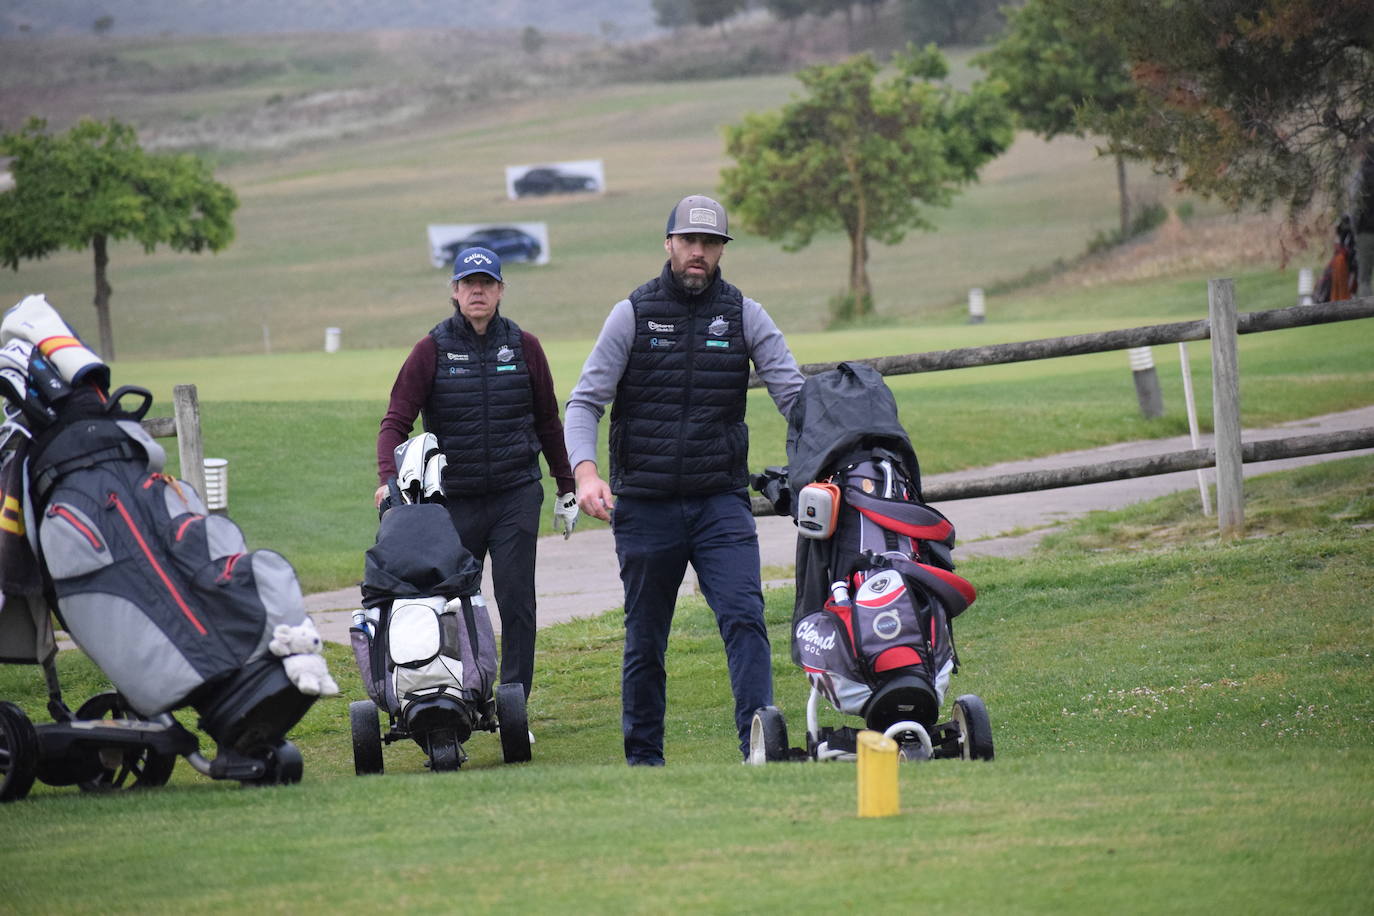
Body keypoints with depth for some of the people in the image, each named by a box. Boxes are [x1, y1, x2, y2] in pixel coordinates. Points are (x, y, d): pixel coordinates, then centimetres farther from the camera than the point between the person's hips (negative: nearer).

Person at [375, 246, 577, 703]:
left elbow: (548, 423, 16)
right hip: (454, 499, 0)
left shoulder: (524, 347, 5)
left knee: (516, 599, -6)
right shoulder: (432, 350, 0)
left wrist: (566, 489, 19)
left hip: (517, 494, 0)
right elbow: (396, 421, -4)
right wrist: (389, 478, -21)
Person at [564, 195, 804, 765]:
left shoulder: (744, 315, 6)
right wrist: (586, 472, -19)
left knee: (744, 616, -16)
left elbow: (793, 394, 1)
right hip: (644, 506, 0)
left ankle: (758, 741, -21)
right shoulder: (633, 314, 2)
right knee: (645, 638, 8)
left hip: (721, 500, 0)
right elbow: (585, 402, -1)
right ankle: (643, 756, 19)